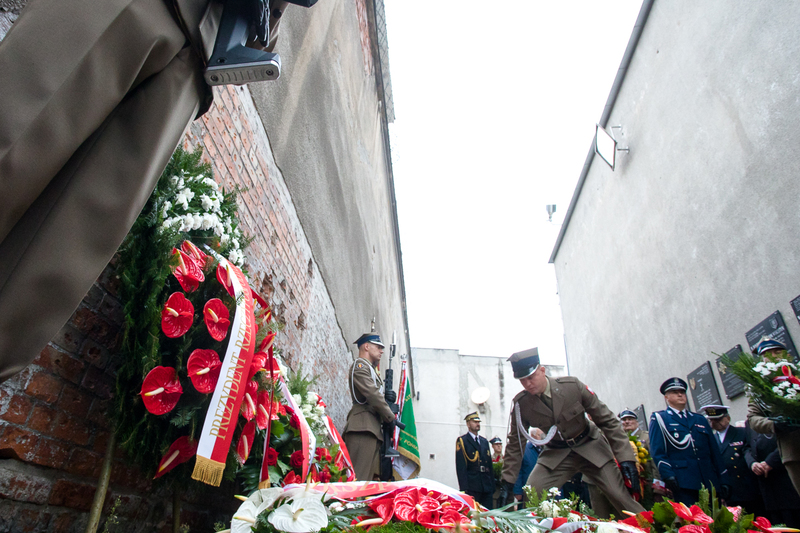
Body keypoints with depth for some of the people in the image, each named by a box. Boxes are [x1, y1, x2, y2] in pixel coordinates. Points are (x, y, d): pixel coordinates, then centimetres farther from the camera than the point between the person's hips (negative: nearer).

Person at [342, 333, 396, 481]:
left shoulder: (371, 369, 29)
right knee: (359, 477, -15)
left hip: (373, 428, 10)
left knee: (371, 477, 4)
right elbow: (372, 394, -12)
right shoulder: (359, 364, -1)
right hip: (363, 426, -9)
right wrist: (391, 417, -6)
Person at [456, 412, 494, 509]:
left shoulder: (485, 441, 19)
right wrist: (464, 488, -13)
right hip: (472, 488, -5)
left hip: (487, 486, 6)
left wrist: (492, 486, 12)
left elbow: (490, 465, 19)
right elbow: (460, 466, -7)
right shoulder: (462, 441, 0)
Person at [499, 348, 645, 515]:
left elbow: (606, 420, -11)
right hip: (556, 454, 1)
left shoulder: (572, 385, -20)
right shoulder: (520, 403, -15)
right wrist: (508, 479, -3)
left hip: (590, 446, -1)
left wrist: (625, 456, -16)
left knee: (621, 497, -11)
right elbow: (515, 443, -2)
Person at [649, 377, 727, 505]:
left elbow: (715, 451, 19)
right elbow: (657, 451, -3)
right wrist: (668, 475, -16)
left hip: (710, 483, 5)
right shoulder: (658, 419, 7)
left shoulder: (701, 420, 23)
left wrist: (722, 480, 10)